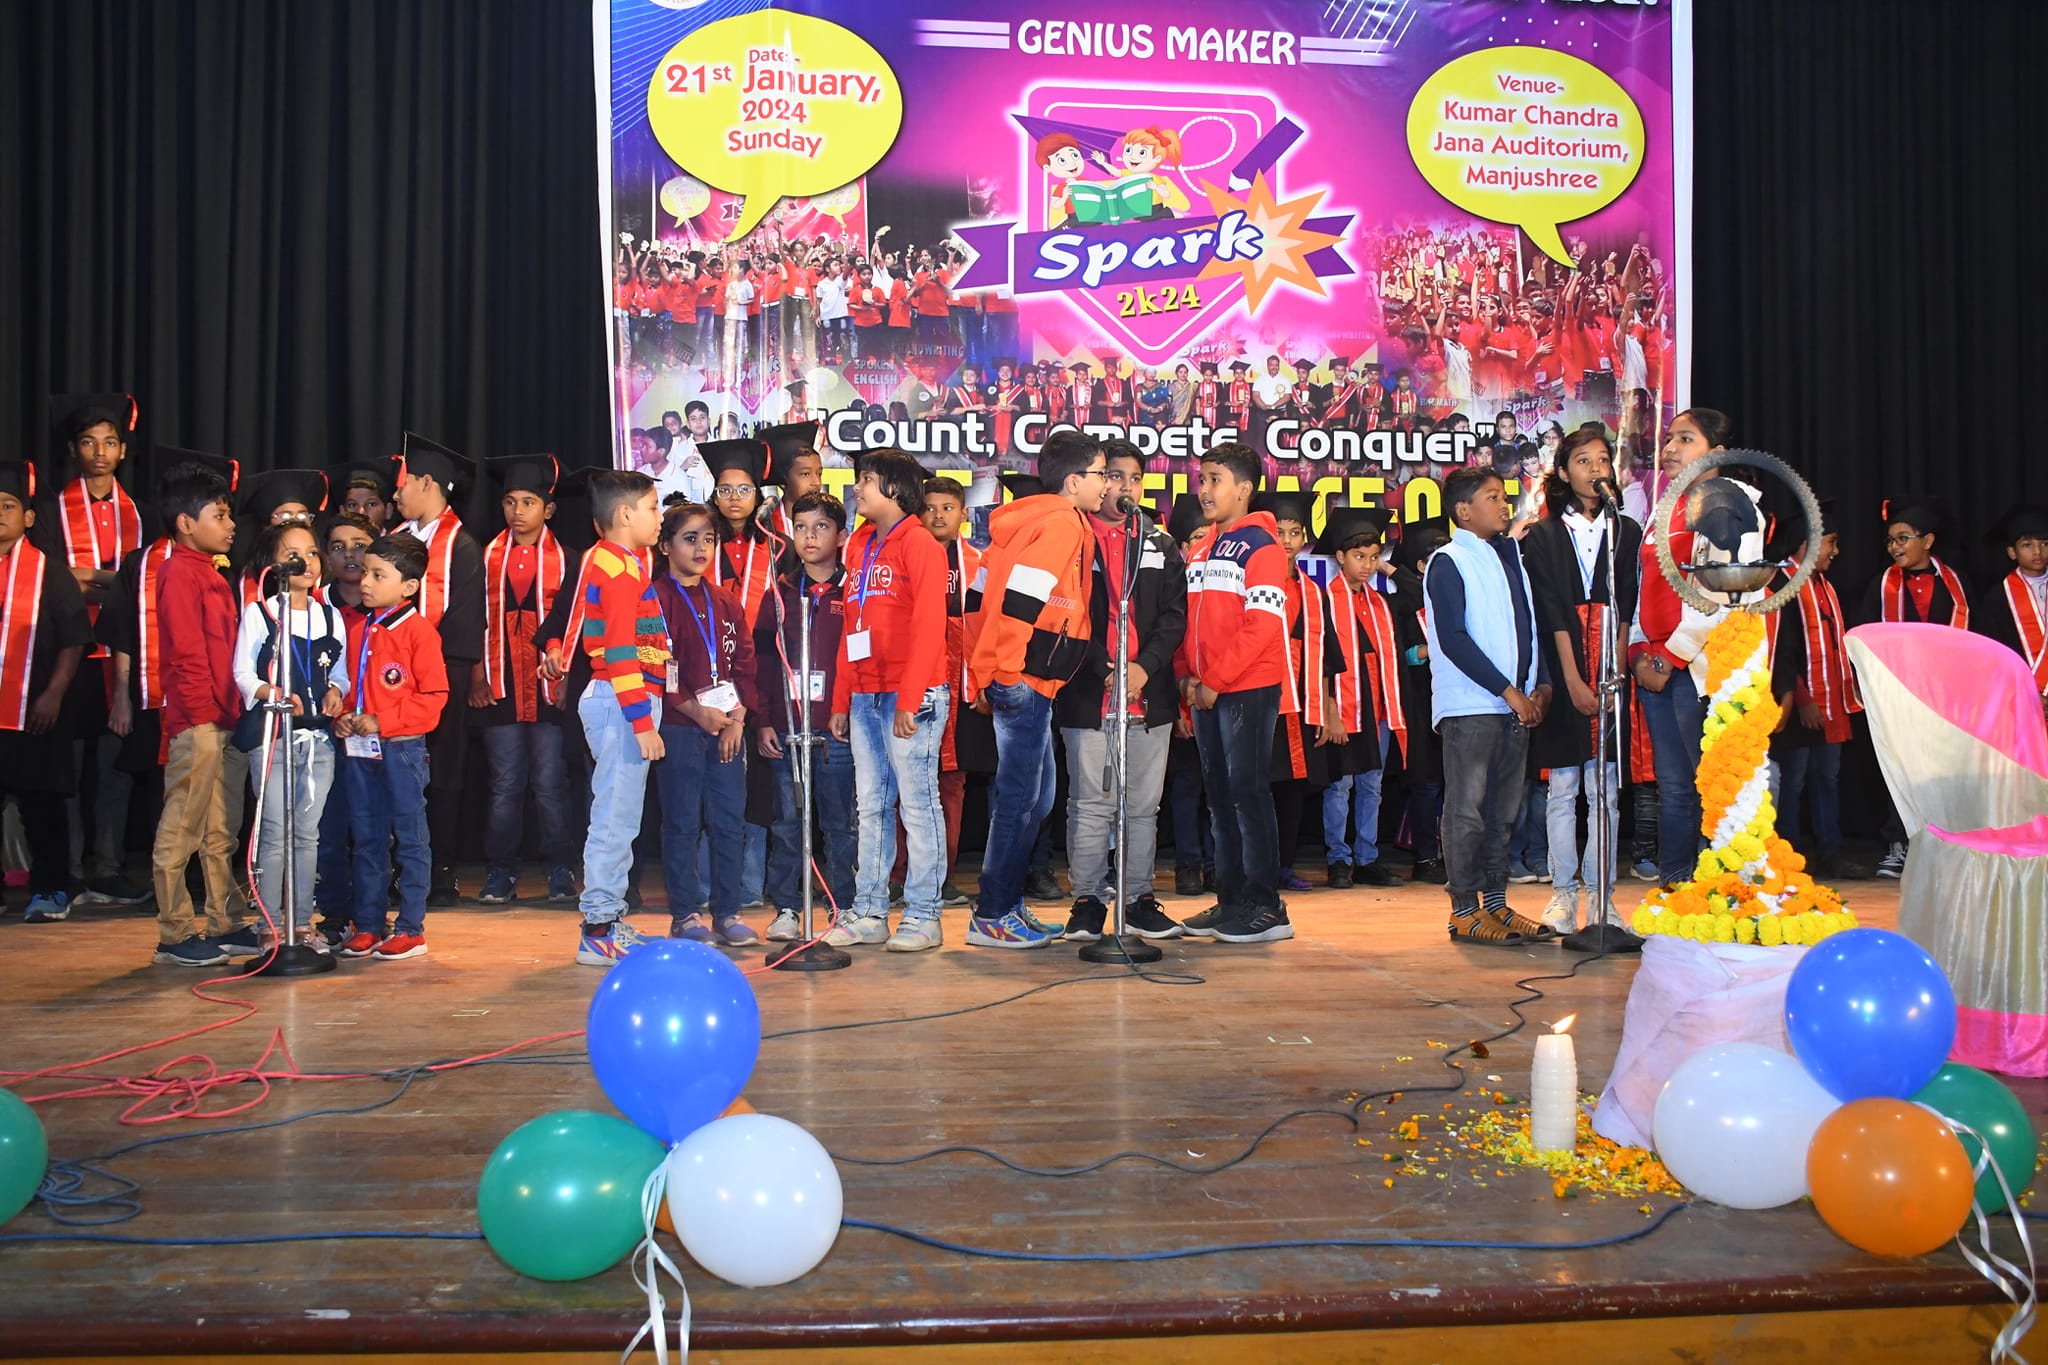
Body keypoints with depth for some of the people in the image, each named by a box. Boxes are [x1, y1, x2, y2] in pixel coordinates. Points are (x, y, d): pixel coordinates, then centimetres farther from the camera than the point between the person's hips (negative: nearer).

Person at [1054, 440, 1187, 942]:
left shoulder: (1161, 545, 13)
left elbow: (1175, 615, 7)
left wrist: (1144, 666, -9)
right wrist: (1103, 671, -12)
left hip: (1150, 693, 3)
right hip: (1087, 694, -3)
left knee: (1143, 805, 8)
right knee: (1090, 804, 0)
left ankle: (1139, 900, 17)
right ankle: (1088, 901, 9)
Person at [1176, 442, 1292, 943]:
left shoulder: (1261, 545, -7)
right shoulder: (1201, 551, 17)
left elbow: (1263, 623, -16)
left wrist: (1216, 680, -16)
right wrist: (1188, 673, 3)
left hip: (1248, 689, -8)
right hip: (1206, 692, 8)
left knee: (1248, 794, -6)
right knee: (1220, 796, 11)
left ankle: (1265, 908, 1)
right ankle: (1230, 901, 19)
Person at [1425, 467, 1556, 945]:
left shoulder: (1511, 554, 16)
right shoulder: (1448, 562, -5)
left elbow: (1530, 624, 19)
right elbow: (1453, 639, -13)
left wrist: (1541, 685, 5)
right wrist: (1508, 691, -13)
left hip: (1518, 704, 7)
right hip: (1470, 705, -7)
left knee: (1505, 810, 10)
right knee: (1467, 810, -4)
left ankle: (1496, 904, 19)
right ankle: (1465, 912, 3)